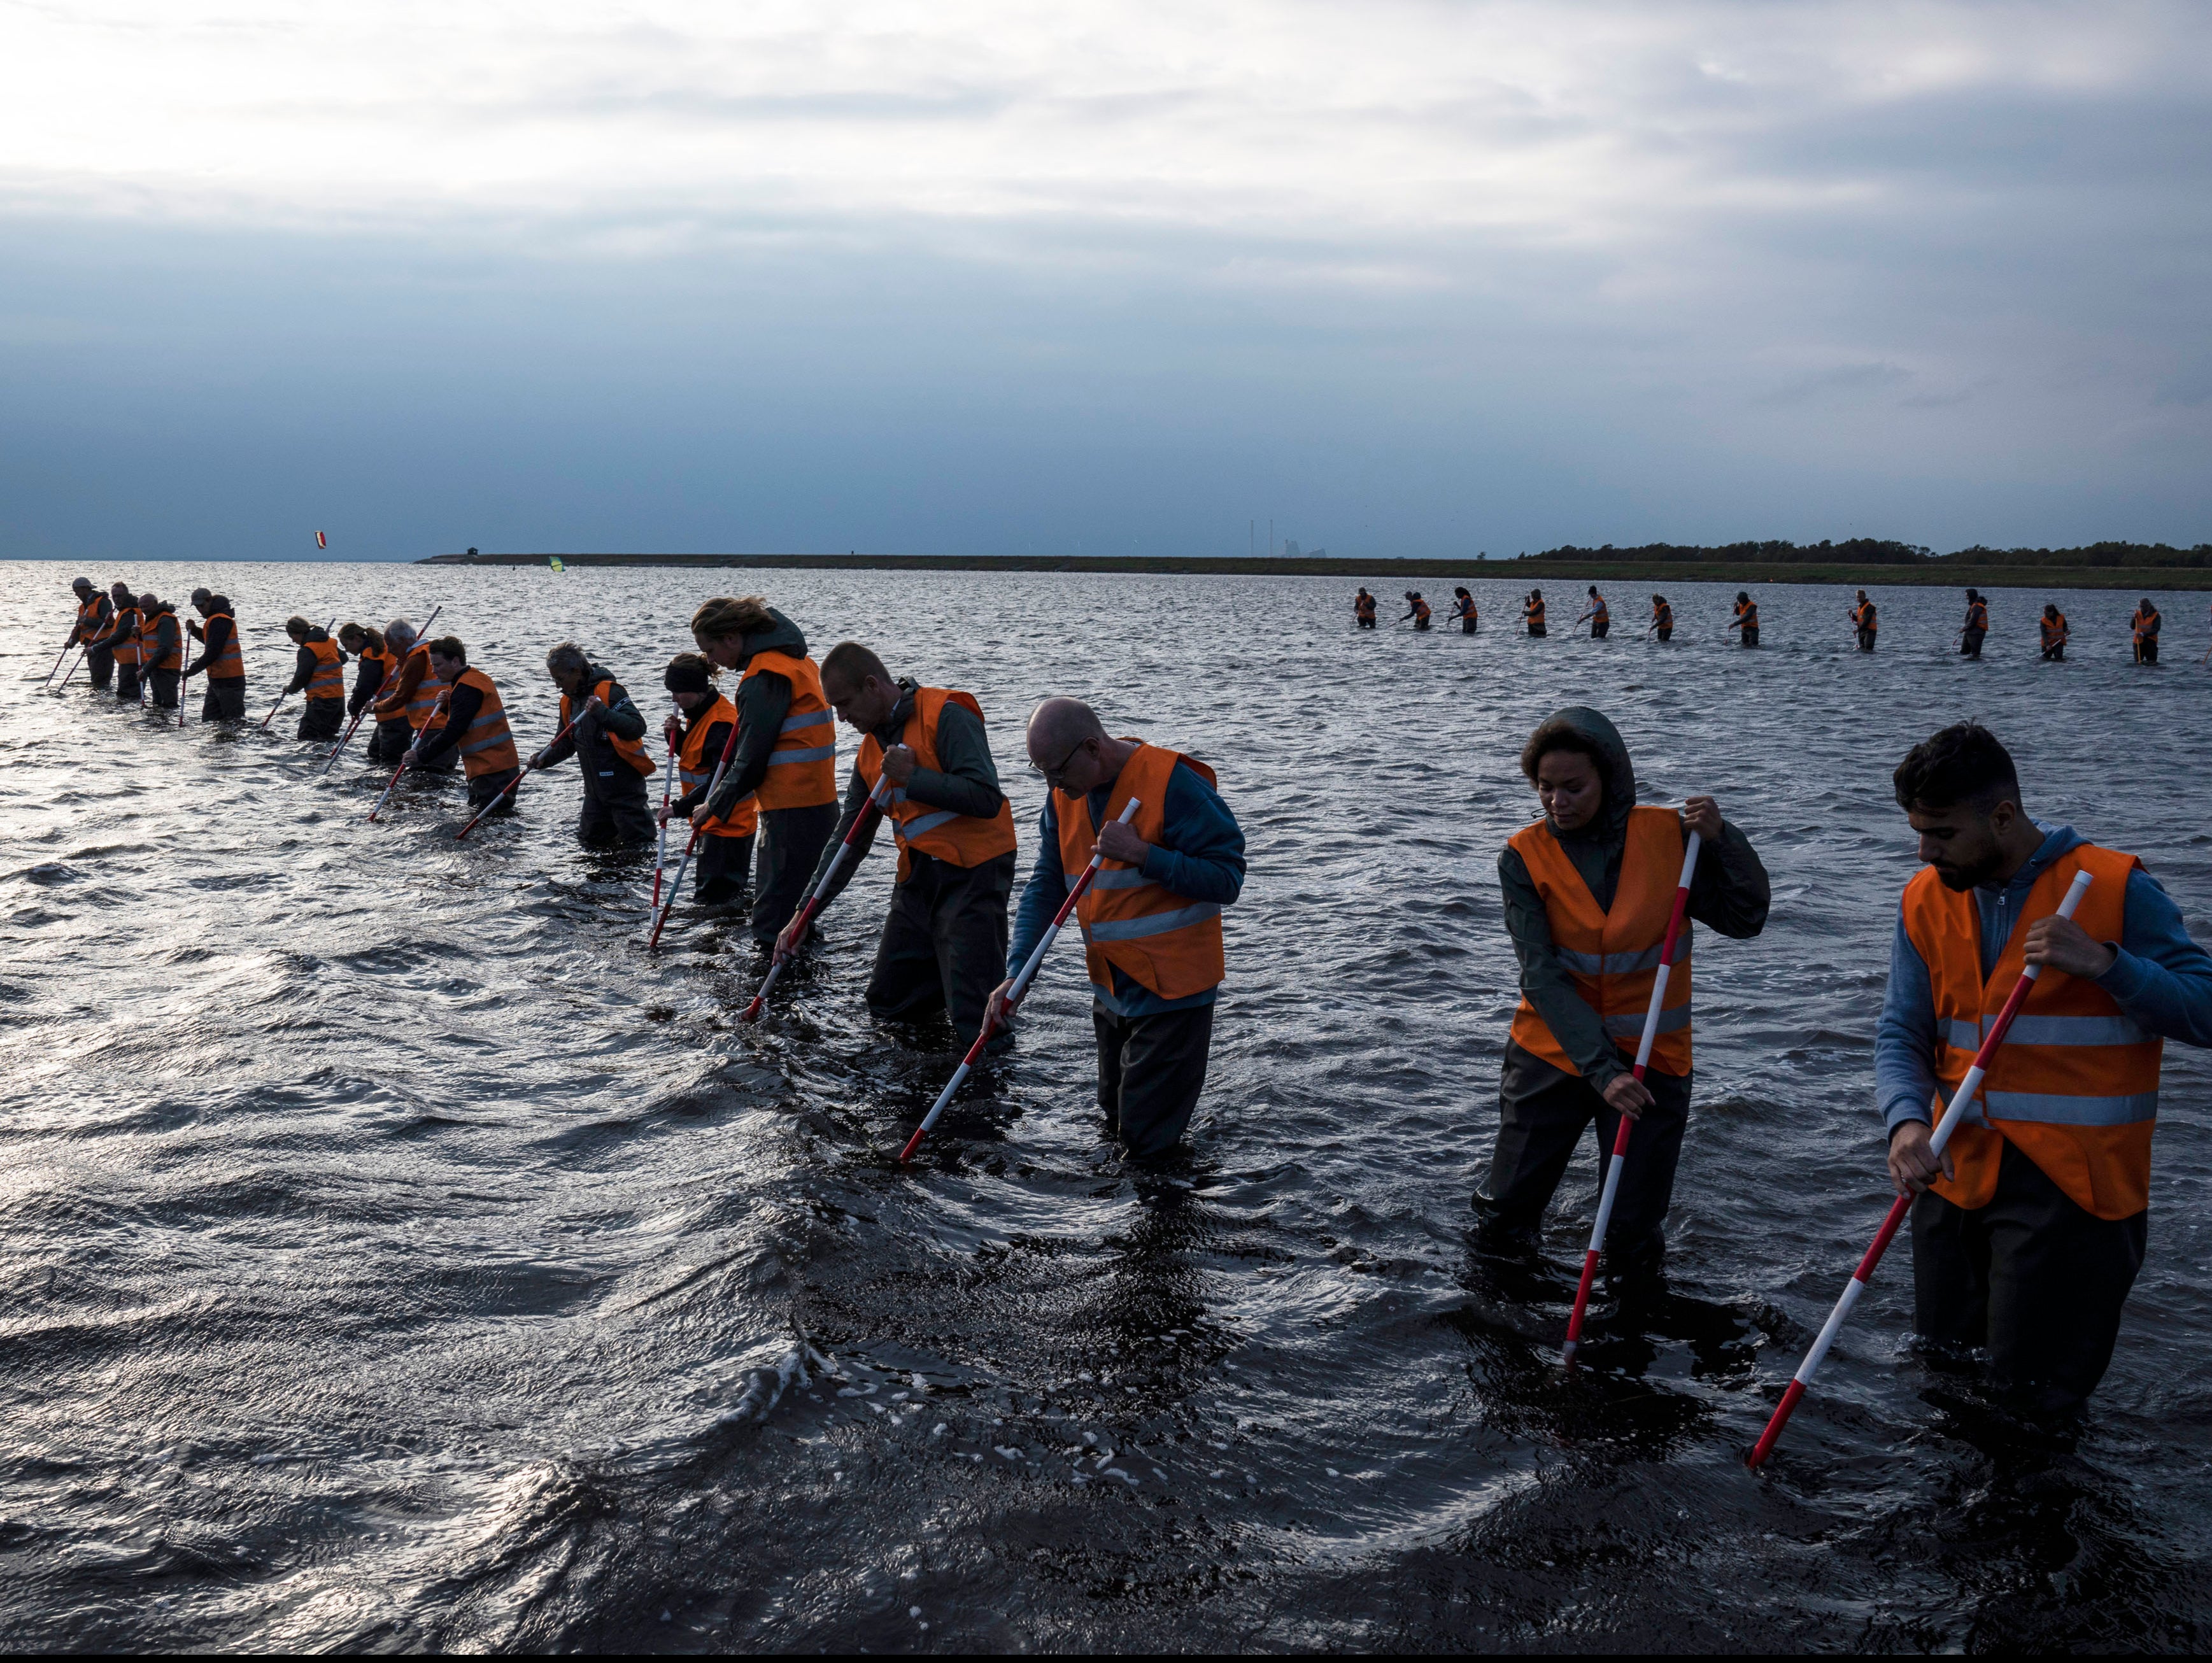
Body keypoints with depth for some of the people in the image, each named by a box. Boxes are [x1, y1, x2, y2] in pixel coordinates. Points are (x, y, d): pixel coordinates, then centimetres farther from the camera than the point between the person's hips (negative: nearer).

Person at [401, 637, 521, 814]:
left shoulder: (466, 688, -16)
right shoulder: (478, 678, 16)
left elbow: (453, 732, -21)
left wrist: (421, 756, -18)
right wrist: (447, 705, 8)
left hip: (492, 771, -11)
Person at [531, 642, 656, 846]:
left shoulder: (609, 691, -16)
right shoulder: (568, 701, 10)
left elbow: (638, 727, -26)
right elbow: (566, 743, 19)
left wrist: (601, 712, -36)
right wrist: (544, 759, -1)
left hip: (624, 786, -8)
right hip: (595, 789, 8)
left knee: (637, 844, -5)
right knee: (587, 843, 14)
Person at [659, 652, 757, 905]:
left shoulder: (721, 723, -22)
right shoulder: (699, 714, 10)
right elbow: (694, 756, 21)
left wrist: (681, 808, -28)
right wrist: (677, 736, 1)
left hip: (728, 824, -11)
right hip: (712, 820, 11)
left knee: (713, 897, -12)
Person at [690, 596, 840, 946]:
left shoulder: (762, 678, -15)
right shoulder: (795, 659, 16)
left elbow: (751, 759, -14)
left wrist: (716, 805, -2)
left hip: (791, 810, -10)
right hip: (818, 801, 10)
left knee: (775, 930, -7)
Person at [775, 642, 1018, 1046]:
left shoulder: (946, 716, -13)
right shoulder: (870, 750, 12)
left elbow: (986, 799, -22)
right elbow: (849, 841, 16)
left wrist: (911, 778, -18)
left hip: (973, 875, -8)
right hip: (917, 880, 8)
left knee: (976, 1026, -14)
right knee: (887, 1005, 13)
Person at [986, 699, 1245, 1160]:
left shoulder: (1173, 784, -20)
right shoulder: (1065, 795, 2)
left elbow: (1227, 879, -20)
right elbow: (1045, 886, 3)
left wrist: (1143, 855, -28)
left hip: (1172, 986, -7)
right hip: (1111, 989, 7)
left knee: (1148, 1140, -5)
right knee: (1118, 1125, 18)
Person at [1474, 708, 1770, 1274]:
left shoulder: (1668, 835, -6)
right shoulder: (1525, 856, -9)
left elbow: (1746, 920, -3)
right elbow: (1543, 977, -16)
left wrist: (1722, 839, -18)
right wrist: (1602, 1070, -24)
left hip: (1651, 1058, 0)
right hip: (1552, 1053, 0)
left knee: (1634, 1250, 2)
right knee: (1501, 1228, 4)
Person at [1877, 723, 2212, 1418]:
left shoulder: (2115, 888, -10)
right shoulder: (1925, 899, 4)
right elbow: (1902, 1033, 1)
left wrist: (2103, 962, -25)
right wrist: (1907, 1121, -19)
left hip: (2073, 1179, -5)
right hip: (1958, 1170, 5)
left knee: (2031, 1387, -4)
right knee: (1942, 1359, 18)